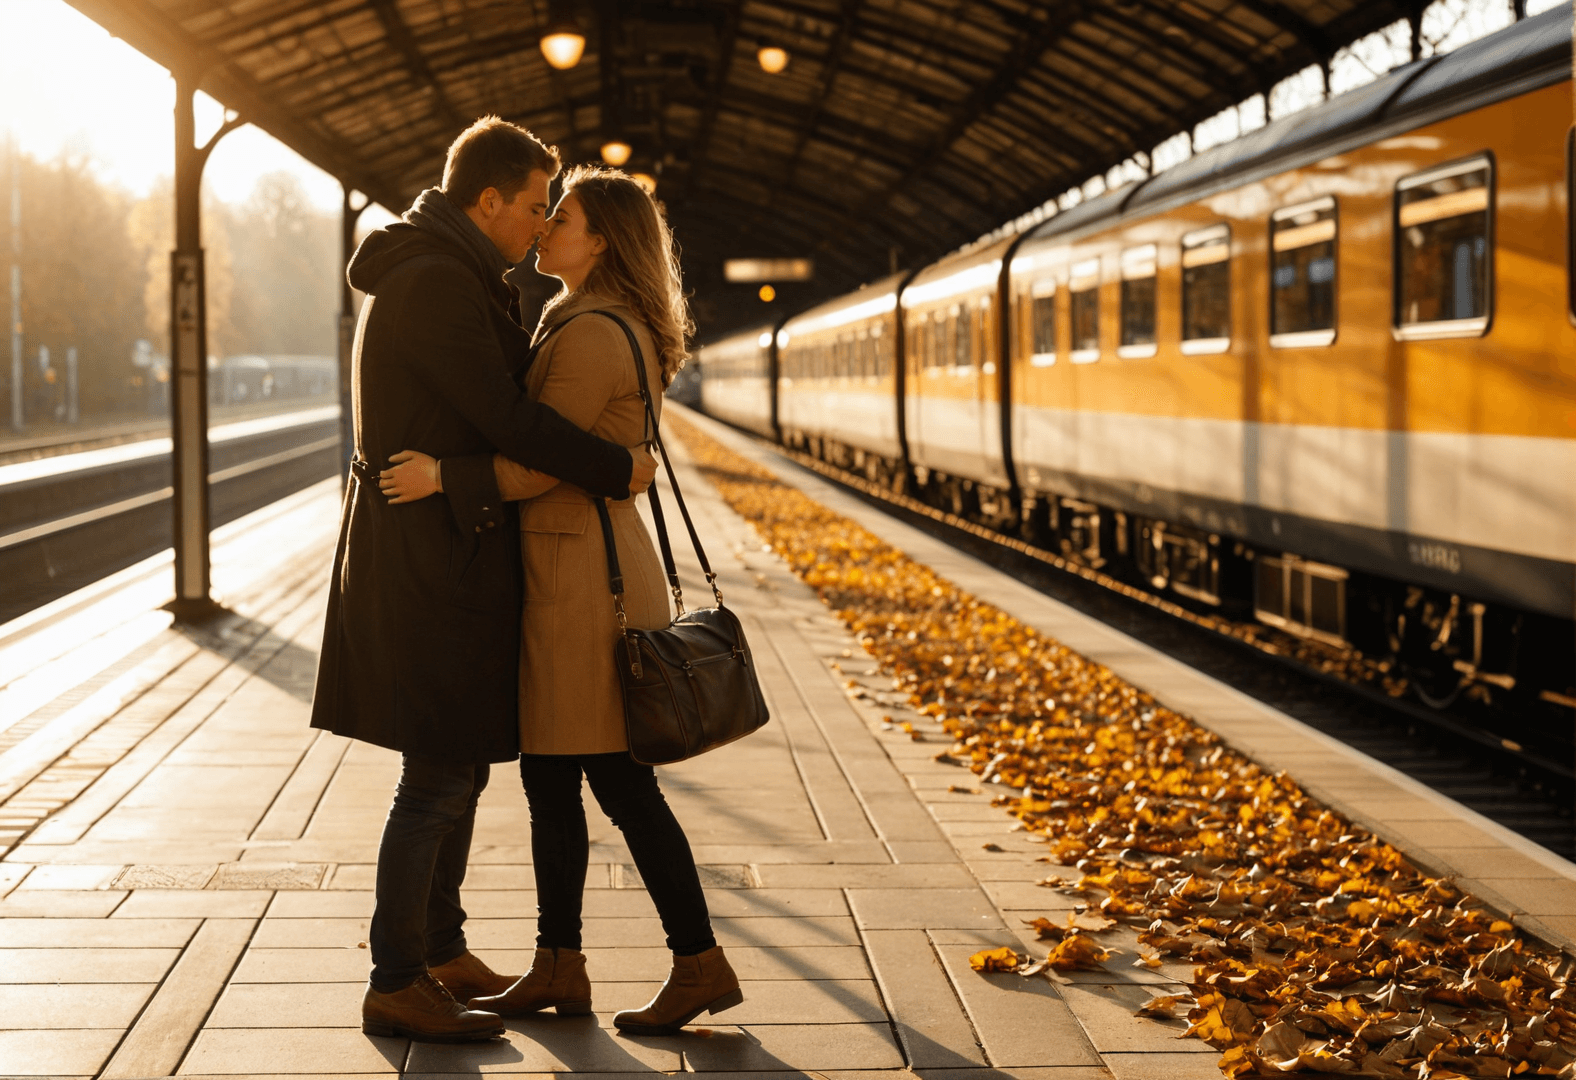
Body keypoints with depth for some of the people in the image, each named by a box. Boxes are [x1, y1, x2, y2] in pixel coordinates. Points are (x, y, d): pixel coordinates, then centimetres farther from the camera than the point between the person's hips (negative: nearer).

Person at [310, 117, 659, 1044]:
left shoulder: (455, 279, 15)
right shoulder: (435, 283, -18)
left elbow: (503, 395, 22)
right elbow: (504, 417, -22)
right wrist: (618, 470, -13)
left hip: (456, 551, 11)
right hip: (434, 556, -11)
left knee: (463, 763, 16)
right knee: (439, 778, -5)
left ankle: (439, 951, 27)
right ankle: (395, 985, 4)